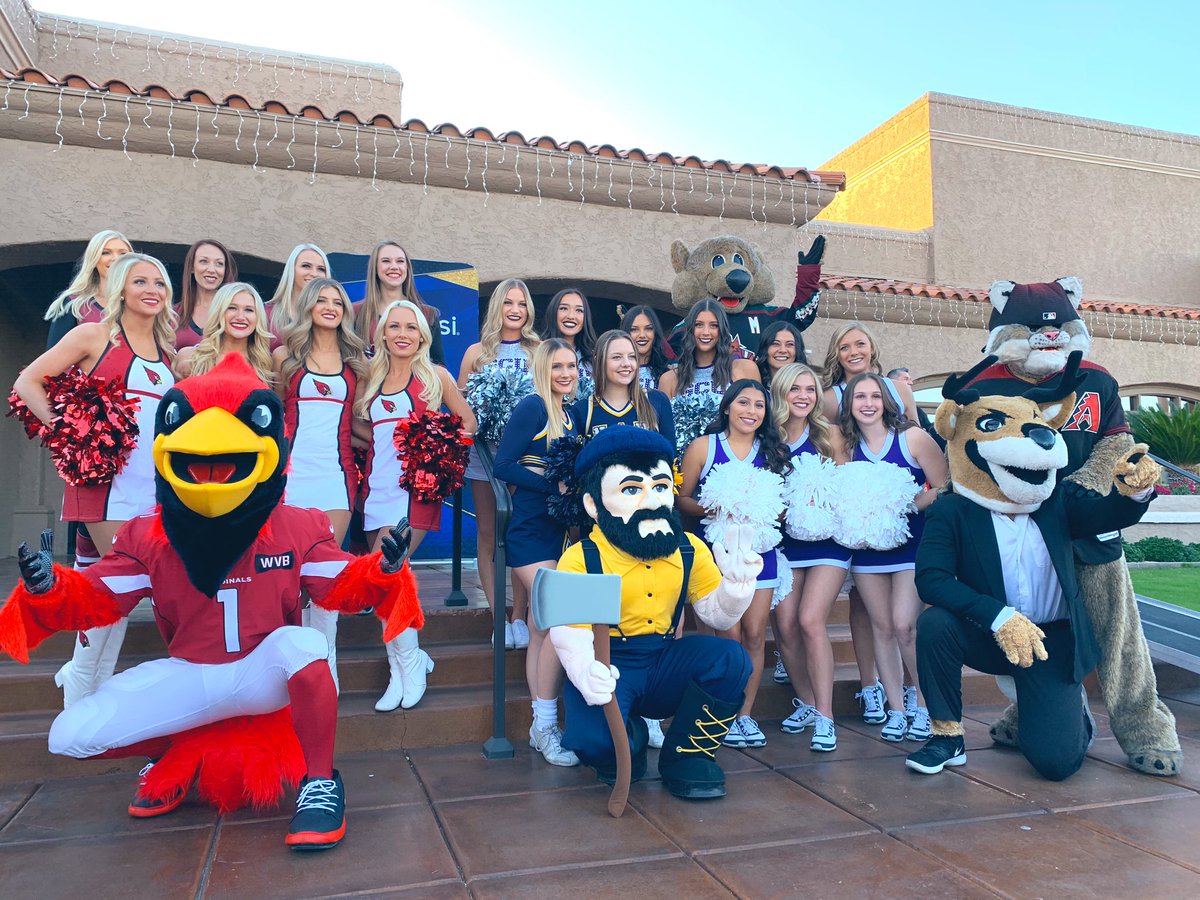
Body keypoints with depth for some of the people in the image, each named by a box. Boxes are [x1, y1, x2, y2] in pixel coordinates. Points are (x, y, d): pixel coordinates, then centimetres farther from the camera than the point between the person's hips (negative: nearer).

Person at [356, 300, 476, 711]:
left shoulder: (435, 376, 5)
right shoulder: (372, 378, 15)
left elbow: (468, 422, 8)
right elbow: (360, 424, 24)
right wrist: (382, 441, 6)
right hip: (378, 484, 5)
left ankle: (408, 662, 1)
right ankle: (401, 668, 13)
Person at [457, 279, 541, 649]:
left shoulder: (539, 351, 6)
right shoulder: (477, 352, 9)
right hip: (485, 452, 1)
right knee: (488, 534, 3)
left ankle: (519, 616, 6)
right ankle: (498, 617, 10)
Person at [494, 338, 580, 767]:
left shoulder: (569, 413, 13)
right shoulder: (534, 406, -9)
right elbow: (503, 465, -15)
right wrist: (554, 485, -17)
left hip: (557, 530, 7)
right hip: (530, 530, -7)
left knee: (543, 627, 9)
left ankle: (541, 726, 17)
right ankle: (545, 725, 0)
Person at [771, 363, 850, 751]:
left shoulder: (829, 436, 2)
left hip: (827, 541, -2)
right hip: (784, 542, 2)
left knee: (810, 620, -15)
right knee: (785, 625, -2)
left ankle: (824, 717, -8)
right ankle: (806, 702, 19)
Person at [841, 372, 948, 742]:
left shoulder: (912, 437, -7)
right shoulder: (847, 445, 3)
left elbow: (945, 487, -7)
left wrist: (909, 505, -19)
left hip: (912, 544, -4)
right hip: (868, 548, 4)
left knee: (904, 626, -12)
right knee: (882, 628, 7)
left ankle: (925, 706, 9)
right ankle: (896, 712, 18)